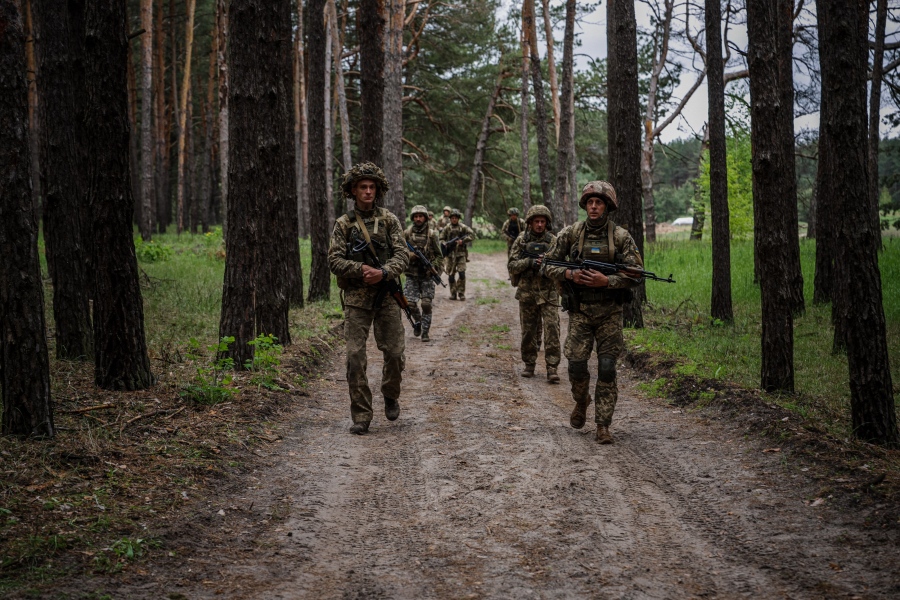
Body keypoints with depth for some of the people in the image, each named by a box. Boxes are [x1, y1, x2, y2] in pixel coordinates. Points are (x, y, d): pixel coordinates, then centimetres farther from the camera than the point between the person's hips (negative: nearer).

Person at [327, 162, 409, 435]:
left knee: (395, 352, -1)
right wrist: (361, 269, -18)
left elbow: (402, 255, -3)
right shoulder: (343, 224, 4)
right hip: (356, 299, -1)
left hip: (386, 296, 1)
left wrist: (383, 272, -20)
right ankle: (361, 416, 1)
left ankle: (391, 396, 29)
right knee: (355, 357, -6)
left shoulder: (389, 220, 5)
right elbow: (334, 260, -3)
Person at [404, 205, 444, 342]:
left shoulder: (432, 234, 0)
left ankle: (425, 332, 4)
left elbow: (439, 255, 4)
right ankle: (418, 321, 25)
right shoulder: (407, 233, 3)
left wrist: (436, 269, -10)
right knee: (410, 303, -5)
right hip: (411, 274, 1)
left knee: (426, 304, -5)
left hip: (427, 274, -1)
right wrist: (409, 255, -13)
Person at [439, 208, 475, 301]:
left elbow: (472, 235, -5)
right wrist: (445, 244, -10)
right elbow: (441, 239, 11)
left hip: (461, 254, -2)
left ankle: (461, 293, -3)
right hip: (450, 254, 2)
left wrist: (463, 240, -16)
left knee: (462, 273, -12)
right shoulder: (447, 228, 8)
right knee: (451, 275, 3)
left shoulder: (463, 227, 3)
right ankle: (453, 293, 13)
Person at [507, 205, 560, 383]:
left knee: (552, 329, -9)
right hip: (526, 292, 1)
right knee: (528, 331, 9)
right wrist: (529, 262, -18)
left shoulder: (553, 241, 2)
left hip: (548, 293, -1)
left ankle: (552, 368, -9)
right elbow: (512, 265, -2)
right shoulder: (521, 240, 3)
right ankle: (529, 365, 22)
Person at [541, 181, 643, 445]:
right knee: (576, 364, -5)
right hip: (580, 311, 1)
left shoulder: (621, 236, -3)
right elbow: (547, 265, 5)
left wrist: (607, 281, -20)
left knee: (607, 368, -3)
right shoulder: (571, 233, 0)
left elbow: (636, 274, -6)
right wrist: (569, 274, -14)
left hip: (610, 312, -1)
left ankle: (603, 425, 5)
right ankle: (581, 402, 27)